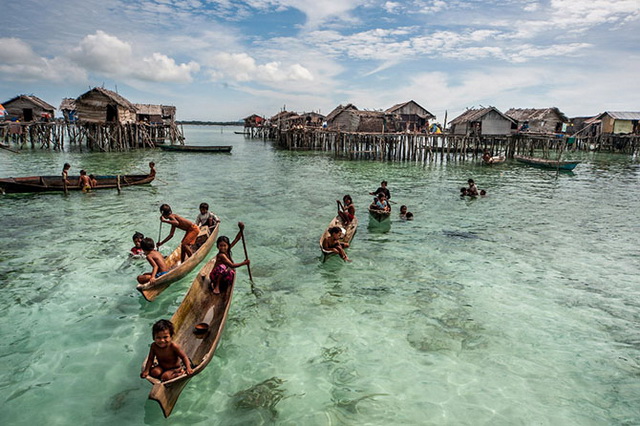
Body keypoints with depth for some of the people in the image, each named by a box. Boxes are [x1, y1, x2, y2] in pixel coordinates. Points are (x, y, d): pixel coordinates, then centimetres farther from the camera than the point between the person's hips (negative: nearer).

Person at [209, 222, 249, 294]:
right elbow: (232, 265, -29)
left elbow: (237, 239, -3)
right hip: (215, 275, -9)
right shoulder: (221, 255, -25)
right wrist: (244, 263, -24)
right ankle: (216, 286, -22)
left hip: (223, 275, 9)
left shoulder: (227, 251, -3)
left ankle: (215, 283, 0)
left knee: (232, 272, -20)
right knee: (222, 267, -35)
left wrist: (241, 230, -17)